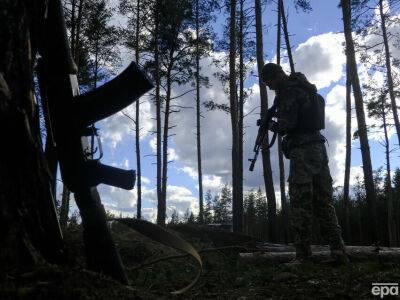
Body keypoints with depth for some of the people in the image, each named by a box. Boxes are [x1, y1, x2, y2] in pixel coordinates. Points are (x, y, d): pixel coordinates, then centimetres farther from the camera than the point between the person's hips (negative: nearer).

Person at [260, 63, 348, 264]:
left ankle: (302, 255, -5)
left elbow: (286, 125, -17)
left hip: (302, 151, -9)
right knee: (323, 202, 8)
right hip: (318, 148, 9)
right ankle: (338, 251, 6)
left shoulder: (289, 91, -8)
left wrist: (271, 125, 2)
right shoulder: (304, 87, 21)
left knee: (300, 203, -7)